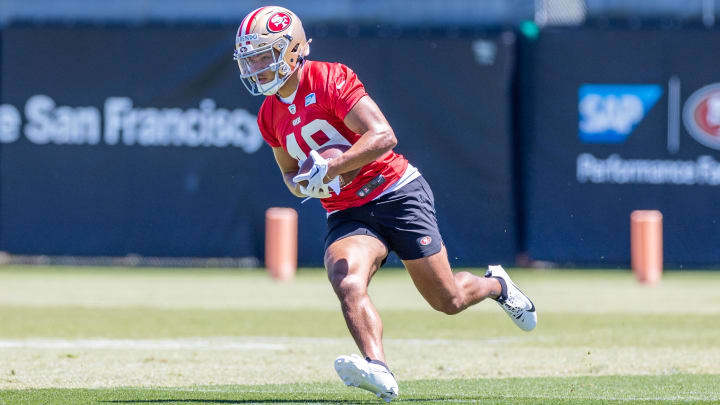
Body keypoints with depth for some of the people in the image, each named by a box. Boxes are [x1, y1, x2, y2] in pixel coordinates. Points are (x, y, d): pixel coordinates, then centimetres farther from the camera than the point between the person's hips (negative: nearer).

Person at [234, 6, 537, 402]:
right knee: (347, 284, -28)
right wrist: (303, 185, -2)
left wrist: (330, 169, -30)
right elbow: (291, 172, 23)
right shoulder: (270, 116, 7)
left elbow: (383, 136, -22)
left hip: (398, 192, -5)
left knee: (447, 300, 1)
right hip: (346, 215, 5)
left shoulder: (331, 80, -14)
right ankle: (377, 368, -44)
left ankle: (495, 285, 34)